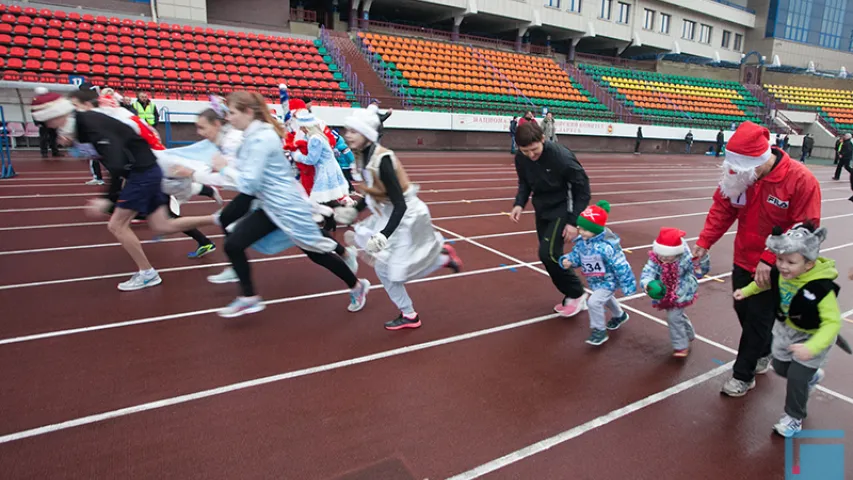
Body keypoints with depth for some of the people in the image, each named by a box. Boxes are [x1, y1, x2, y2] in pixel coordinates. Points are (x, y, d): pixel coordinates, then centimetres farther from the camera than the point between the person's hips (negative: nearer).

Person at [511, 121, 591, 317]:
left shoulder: (562, 157, -27)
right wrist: (519, 203, -12)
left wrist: (574, 221, -19)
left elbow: (583, 189, -17)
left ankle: (577, 294, 6)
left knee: (549, 253, -16)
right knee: (548, 256, 8)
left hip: (562, 210, -6)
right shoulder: (521, 158, -11)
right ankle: (572, 296, 26)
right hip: (542, 210, 7)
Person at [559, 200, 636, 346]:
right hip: (595, 280, 8)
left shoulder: (606, 246, -36)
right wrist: (567, 260, -23)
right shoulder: (581, 242, -14)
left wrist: (628, 285, -21)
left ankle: (599, 331, 3)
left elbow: (620, 266, -28)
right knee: (605, 298, 31)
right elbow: (576, 255, 0)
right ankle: (619, 316, 63)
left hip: (609, 281, -8)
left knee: (594, 301, -20)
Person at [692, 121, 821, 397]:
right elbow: (722, 210, -2)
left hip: (772, 269, -5)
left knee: (758, 318, 5)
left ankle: (743, 374, 21)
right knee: (743, 310, 17)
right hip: (743, 261, 5)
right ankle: (763, 354, 44)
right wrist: (704, 243, -10)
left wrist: (770, 260, -24)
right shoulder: (739, 175, -10)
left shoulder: (801, 180, -23)